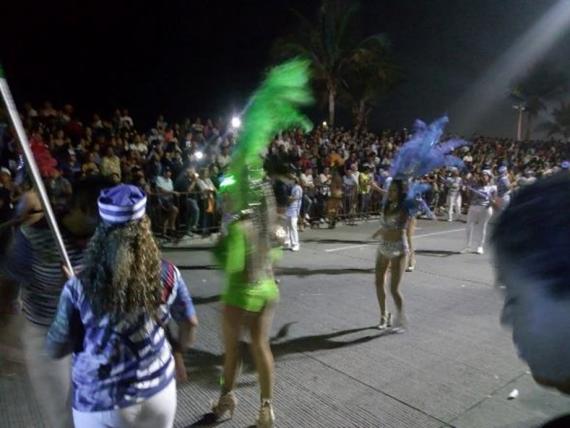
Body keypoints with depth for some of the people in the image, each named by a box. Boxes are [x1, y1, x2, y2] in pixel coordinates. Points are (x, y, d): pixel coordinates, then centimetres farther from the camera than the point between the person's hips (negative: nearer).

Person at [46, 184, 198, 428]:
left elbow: (55, 350, -8)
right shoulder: (166, 274, -14)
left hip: (102, 406, -1)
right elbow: (190, 323, 0)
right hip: (159, 390, 2)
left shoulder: (80, 286, -19)